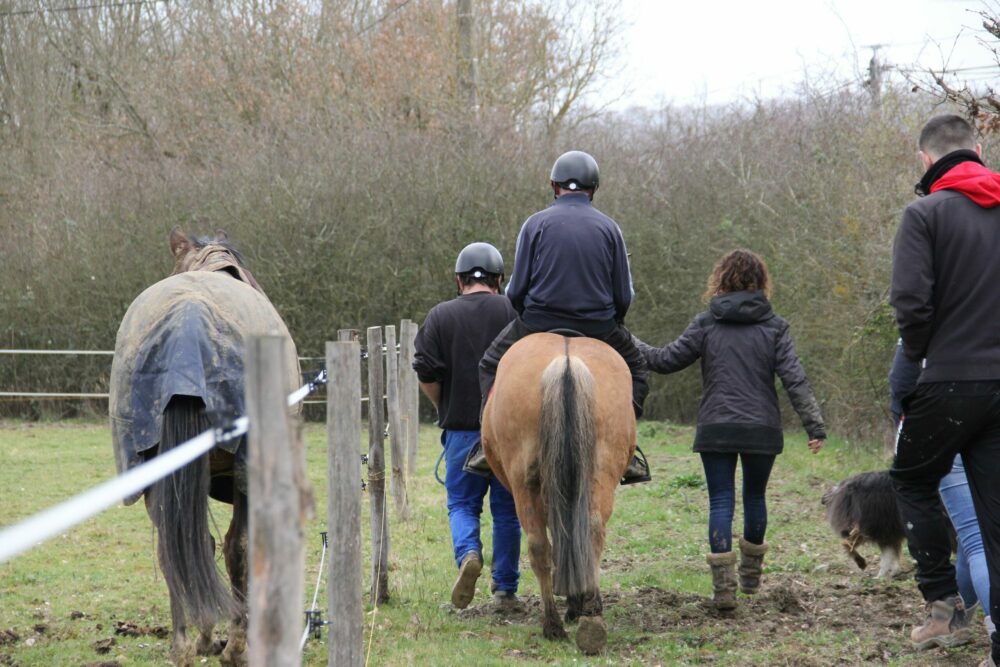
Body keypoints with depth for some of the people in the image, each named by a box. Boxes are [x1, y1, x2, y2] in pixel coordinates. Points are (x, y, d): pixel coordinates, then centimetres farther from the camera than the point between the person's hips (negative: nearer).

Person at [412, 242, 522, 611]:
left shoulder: (440, 316, 1)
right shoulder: (515, 312, 2)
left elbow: (426, 374, -4)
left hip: (462, 428, -1)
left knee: (462, 503, 10)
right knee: (507, 509, 9)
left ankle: (468, 554, -18)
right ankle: (505, 590, 11)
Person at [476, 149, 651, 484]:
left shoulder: (536, 223, -2)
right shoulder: (609, 228, 2)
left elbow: (516, 290, -3)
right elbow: (623, 296, 2)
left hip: (538, 324, -1)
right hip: (599, 327, 1)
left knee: (491, 366, 22)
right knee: (635, 368, 25)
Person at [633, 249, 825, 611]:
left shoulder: (706, 324, 2)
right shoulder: (774, 326, 2)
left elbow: (666, 360, 4)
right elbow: (794, 379, -5)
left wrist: (631, 346, 20)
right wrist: (814, 425, -6)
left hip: (715, 430, -1)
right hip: (761, 429, 1)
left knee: (721, 501, 0)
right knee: (755, 497, 17)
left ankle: (723, 585, -12)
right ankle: (751, 576, 31)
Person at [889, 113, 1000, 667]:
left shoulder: (926, 213, -8)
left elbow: (911, 300, -17)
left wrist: (919, 353, 1)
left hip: (950, 381, -4)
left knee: (912, 481, 18)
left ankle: (943, 606, 9)